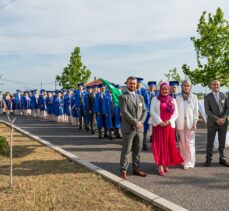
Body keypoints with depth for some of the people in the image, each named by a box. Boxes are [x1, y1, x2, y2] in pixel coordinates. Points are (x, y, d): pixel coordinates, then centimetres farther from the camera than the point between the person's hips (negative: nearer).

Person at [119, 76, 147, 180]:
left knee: (138, 150, 12)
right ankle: (123, 170, 8)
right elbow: (124, 112, -13)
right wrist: (135, 122, -16)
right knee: (126, 151, -1)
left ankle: (136, 168, 23)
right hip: (128, 128, -5)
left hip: (139, 128, 6)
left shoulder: (140, 97, 15)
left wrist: (140, 122, -7)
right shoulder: (123, 97, -3)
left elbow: (144, 111, 10)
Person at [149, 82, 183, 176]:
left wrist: (169, 121, -10)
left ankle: (166, 164, 20)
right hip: (158, 125, -3)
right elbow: (152, 111, -5)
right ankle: (160, 167, 0)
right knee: (159, 145, -3)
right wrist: (159, 122, -14)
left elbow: (176, 113, 6)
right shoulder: (155, 99, 3)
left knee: (169, 145, 6)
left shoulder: (173, 100, 11)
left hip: (169, 126, 3)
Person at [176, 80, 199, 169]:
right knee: (182, 143, 5)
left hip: (190, 123, -1)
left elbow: (196, 111, 3)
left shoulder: (194, 97, 4)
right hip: (180, 123, 1)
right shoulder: (178, 98, 6)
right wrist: (176, 124, 1)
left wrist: (195, 123, -5)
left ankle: (189, 162, 6)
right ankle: (183, 160, 16)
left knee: (190, 143, -1)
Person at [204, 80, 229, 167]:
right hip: (212, 123, -2)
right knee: (210, 142, 3)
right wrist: (216, 119, -16)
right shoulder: (207, 97, -1)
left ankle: (222, 159, 18)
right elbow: (207, 111, -8)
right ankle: (208, 159, 11)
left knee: (222, 142, 9)